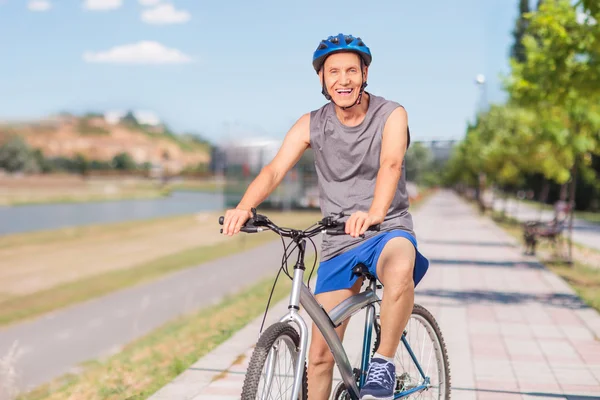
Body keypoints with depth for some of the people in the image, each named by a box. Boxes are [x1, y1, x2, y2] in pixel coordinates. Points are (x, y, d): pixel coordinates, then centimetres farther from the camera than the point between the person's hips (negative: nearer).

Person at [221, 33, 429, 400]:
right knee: (321, 353, 2)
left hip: (388, 231, -3)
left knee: (400, 269, -39)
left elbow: (391, 163, -27)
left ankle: (384, 362, -20)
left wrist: (374, 212, -48)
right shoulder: (311, 125, -1)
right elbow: (275, 169, -15)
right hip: (338, 245, 3)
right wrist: (244, 207, -36)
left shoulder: (391, 115, -8)